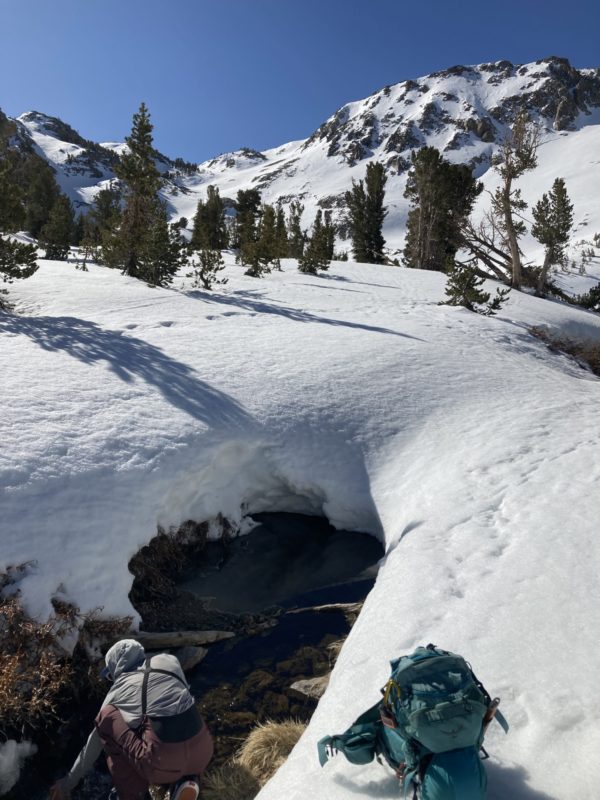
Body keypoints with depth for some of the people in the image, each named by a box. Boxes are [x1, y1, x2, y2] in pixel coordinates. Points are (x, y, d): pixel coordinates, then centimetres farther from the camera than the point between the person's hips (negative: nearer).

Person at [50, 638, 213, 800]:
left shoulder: (119, 689, 12)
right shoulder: (170, 661, 17)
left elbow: (95, 741, 24)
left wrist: (69, 782, 40)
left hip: (162, 763, -3)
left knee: (107, 715, 15)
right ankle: (187, 778, 13)